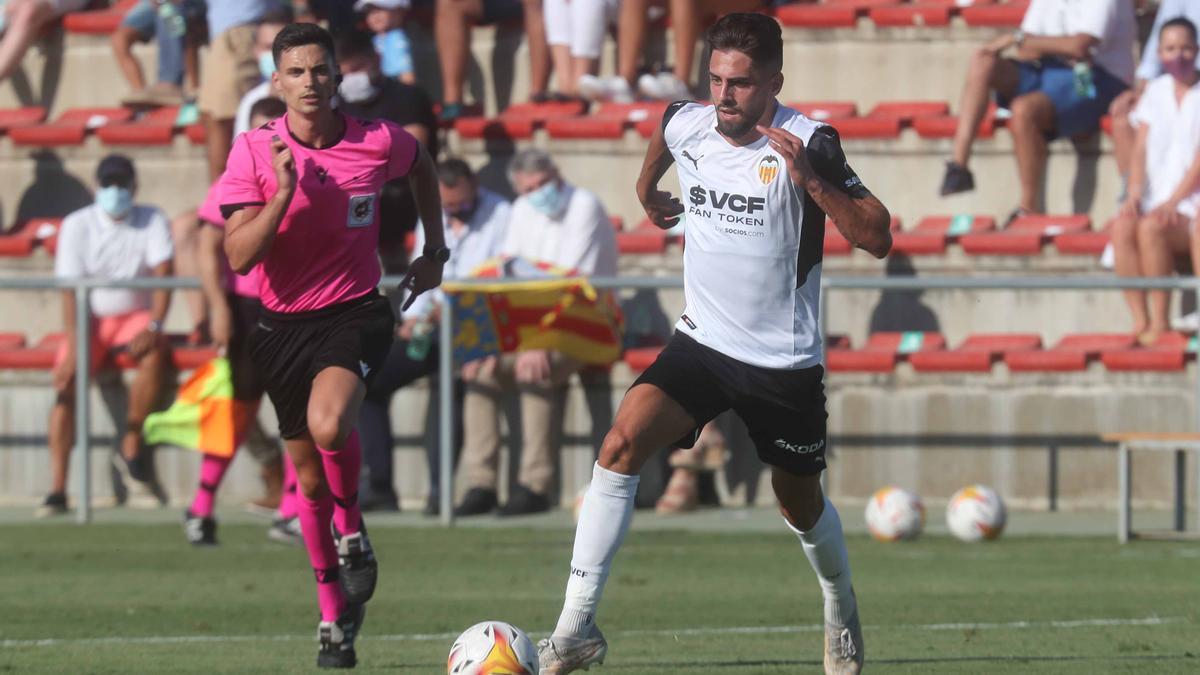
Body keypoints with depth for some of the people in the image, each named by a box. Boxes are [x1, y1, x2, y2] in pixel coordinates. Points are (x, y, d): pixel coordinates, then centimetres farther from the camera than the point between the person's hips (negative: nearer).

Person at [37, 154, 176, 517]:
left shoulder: (152, 221, -2)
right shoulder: (77, 226, -4)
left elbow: (163, 276, -10)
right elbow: (70, 289, -9)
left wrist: (154, 326, -26)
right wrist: (74, 346, -21)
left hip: (135, 316, 0)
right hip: (91, 319, 0)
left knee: (155, 354, -33)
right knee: (65, 379, -25)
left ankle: (132, 451, -17)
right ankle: (57, 490, -27)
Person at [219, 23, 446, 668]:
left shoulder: (378, 142, -8)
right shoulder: (254, 151, -9)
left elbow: (421, 165, 18)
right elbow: (238, 256, -16)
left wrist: (435, 249, 16)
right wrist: (284, 192, -27)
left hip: (356, 314, -2)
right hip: (282, 324, 2)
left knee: (329, 422, -33)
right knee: (308, 475, 10)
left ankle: (352, 529, -3)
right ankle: (335, 615, 27)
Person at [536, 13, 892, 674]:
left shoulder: (807, 143, -17)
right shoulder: (687, 125, -4)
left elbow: (876, 239, -21)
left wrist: (811, 180, -32)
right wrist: (647, 188, 36)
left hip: (785, 359, -3)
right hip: (702, 342, 3)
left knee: (799, 501, 14)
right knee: (622, 442, -20)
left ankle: (841, 610, 47)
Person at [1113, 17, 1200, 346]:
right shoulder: (1155, 91, 14)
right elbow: (1140, 150, 9)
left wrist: (1173, 202, -20)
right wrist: (1135, 194, -7)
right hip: (1156, 199, 4)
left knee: (1151, 228, -33)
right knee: (1123, 227, -28)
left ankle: (1160, 321, -24)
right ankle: (1139, 321, -28)